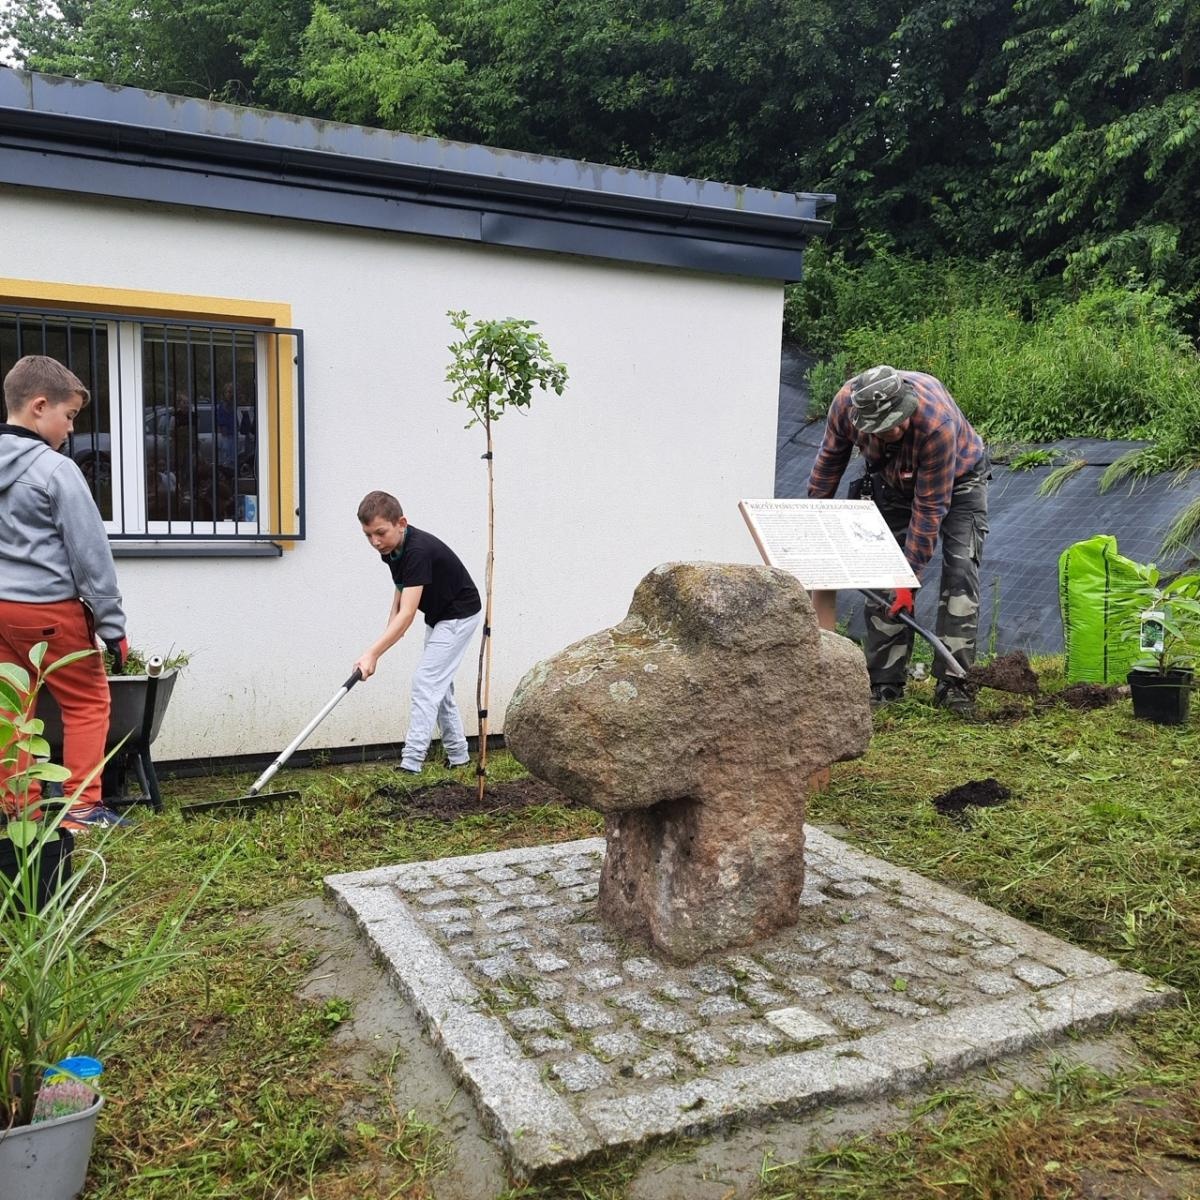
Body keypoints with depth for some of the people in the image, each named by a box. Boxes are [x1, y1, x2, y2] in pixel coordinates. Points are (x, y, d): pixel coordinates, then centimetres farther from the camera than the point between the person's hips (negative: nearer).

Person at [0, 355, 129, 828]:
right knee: (88, 702, 4)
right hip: (49, 608, -7)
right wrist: (113, 625, -8)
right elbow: (91, 555, -12)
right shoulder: (57, 470, -13)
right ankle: (82, 808, 5)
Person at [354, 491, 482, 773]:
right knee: (439, 685, 13)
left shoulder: (418, 550, -34)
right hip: (438, 616, 10)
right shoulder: (391, 548, -7)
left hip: (459, 615, -10)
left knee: (426, 683, -14)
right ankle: (457, 756, 23)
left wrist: (373, 653, -46)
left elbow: (407, 613, -39)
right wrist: (389, 630, -1)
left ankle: (411, 765, -15)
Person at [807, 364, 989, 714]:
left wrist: (909, 577, -32)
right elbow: (831, 456, -7)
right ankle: (885, 684, -2)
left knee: (960, 570, -17)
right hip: (893, 482, 3)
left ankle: (952, 683, -13)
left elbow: (929, 507, -34)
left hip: (958, 478, -3)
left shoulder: (938, 422, -41)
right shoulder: (847, 402, -29)